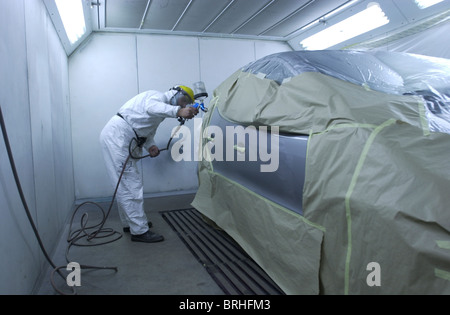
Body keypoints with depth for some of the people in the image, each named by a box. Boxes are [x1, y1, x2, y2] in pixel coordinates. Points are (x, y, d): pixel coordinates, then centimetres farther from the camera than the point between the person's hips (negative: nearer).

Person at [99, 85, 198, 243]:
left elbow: (148, 133, 19)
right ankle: (139, 231, -6)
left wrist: (150, 146, -4)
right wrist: (178, 111, -48)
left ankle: (130, 222, 29)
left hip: (119, 139, 11)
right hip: (116, 135, -11)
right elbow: (151, 107, -32)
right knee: (130, 184, -11)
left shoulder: (162, 112, 23)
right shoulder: (159, 96, -7)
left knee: (126, 185, 17)